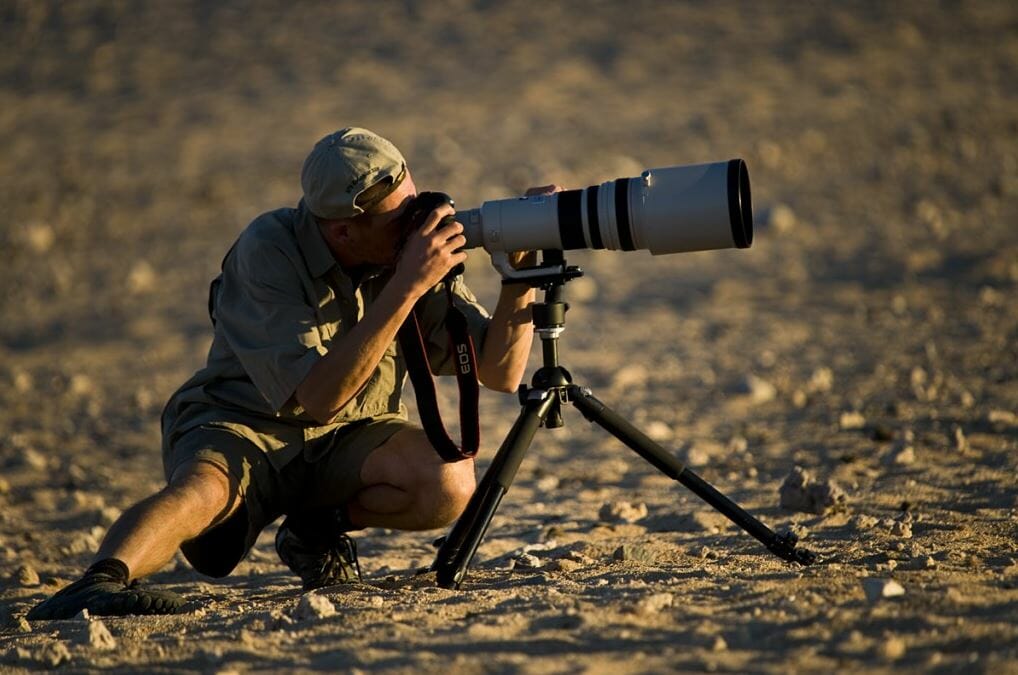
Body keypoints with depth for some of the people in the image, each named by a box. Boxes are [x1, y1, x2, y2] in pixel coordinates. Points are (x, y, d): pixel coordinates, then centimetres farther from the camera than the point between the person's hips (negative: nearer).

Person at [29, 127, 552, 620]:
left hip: (351, 437, 4)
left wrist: (520, 278, -25)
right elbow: (317, 397, -31)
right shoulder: (268, 250, -22)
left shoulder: (421, 248, -10)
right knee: (204, 488, -37)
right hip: (243, 425, -4)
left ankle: (316, 527, -1)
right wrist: (407, 286, -37)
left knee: (451, 484, -25)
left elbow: (500, 374, -7)